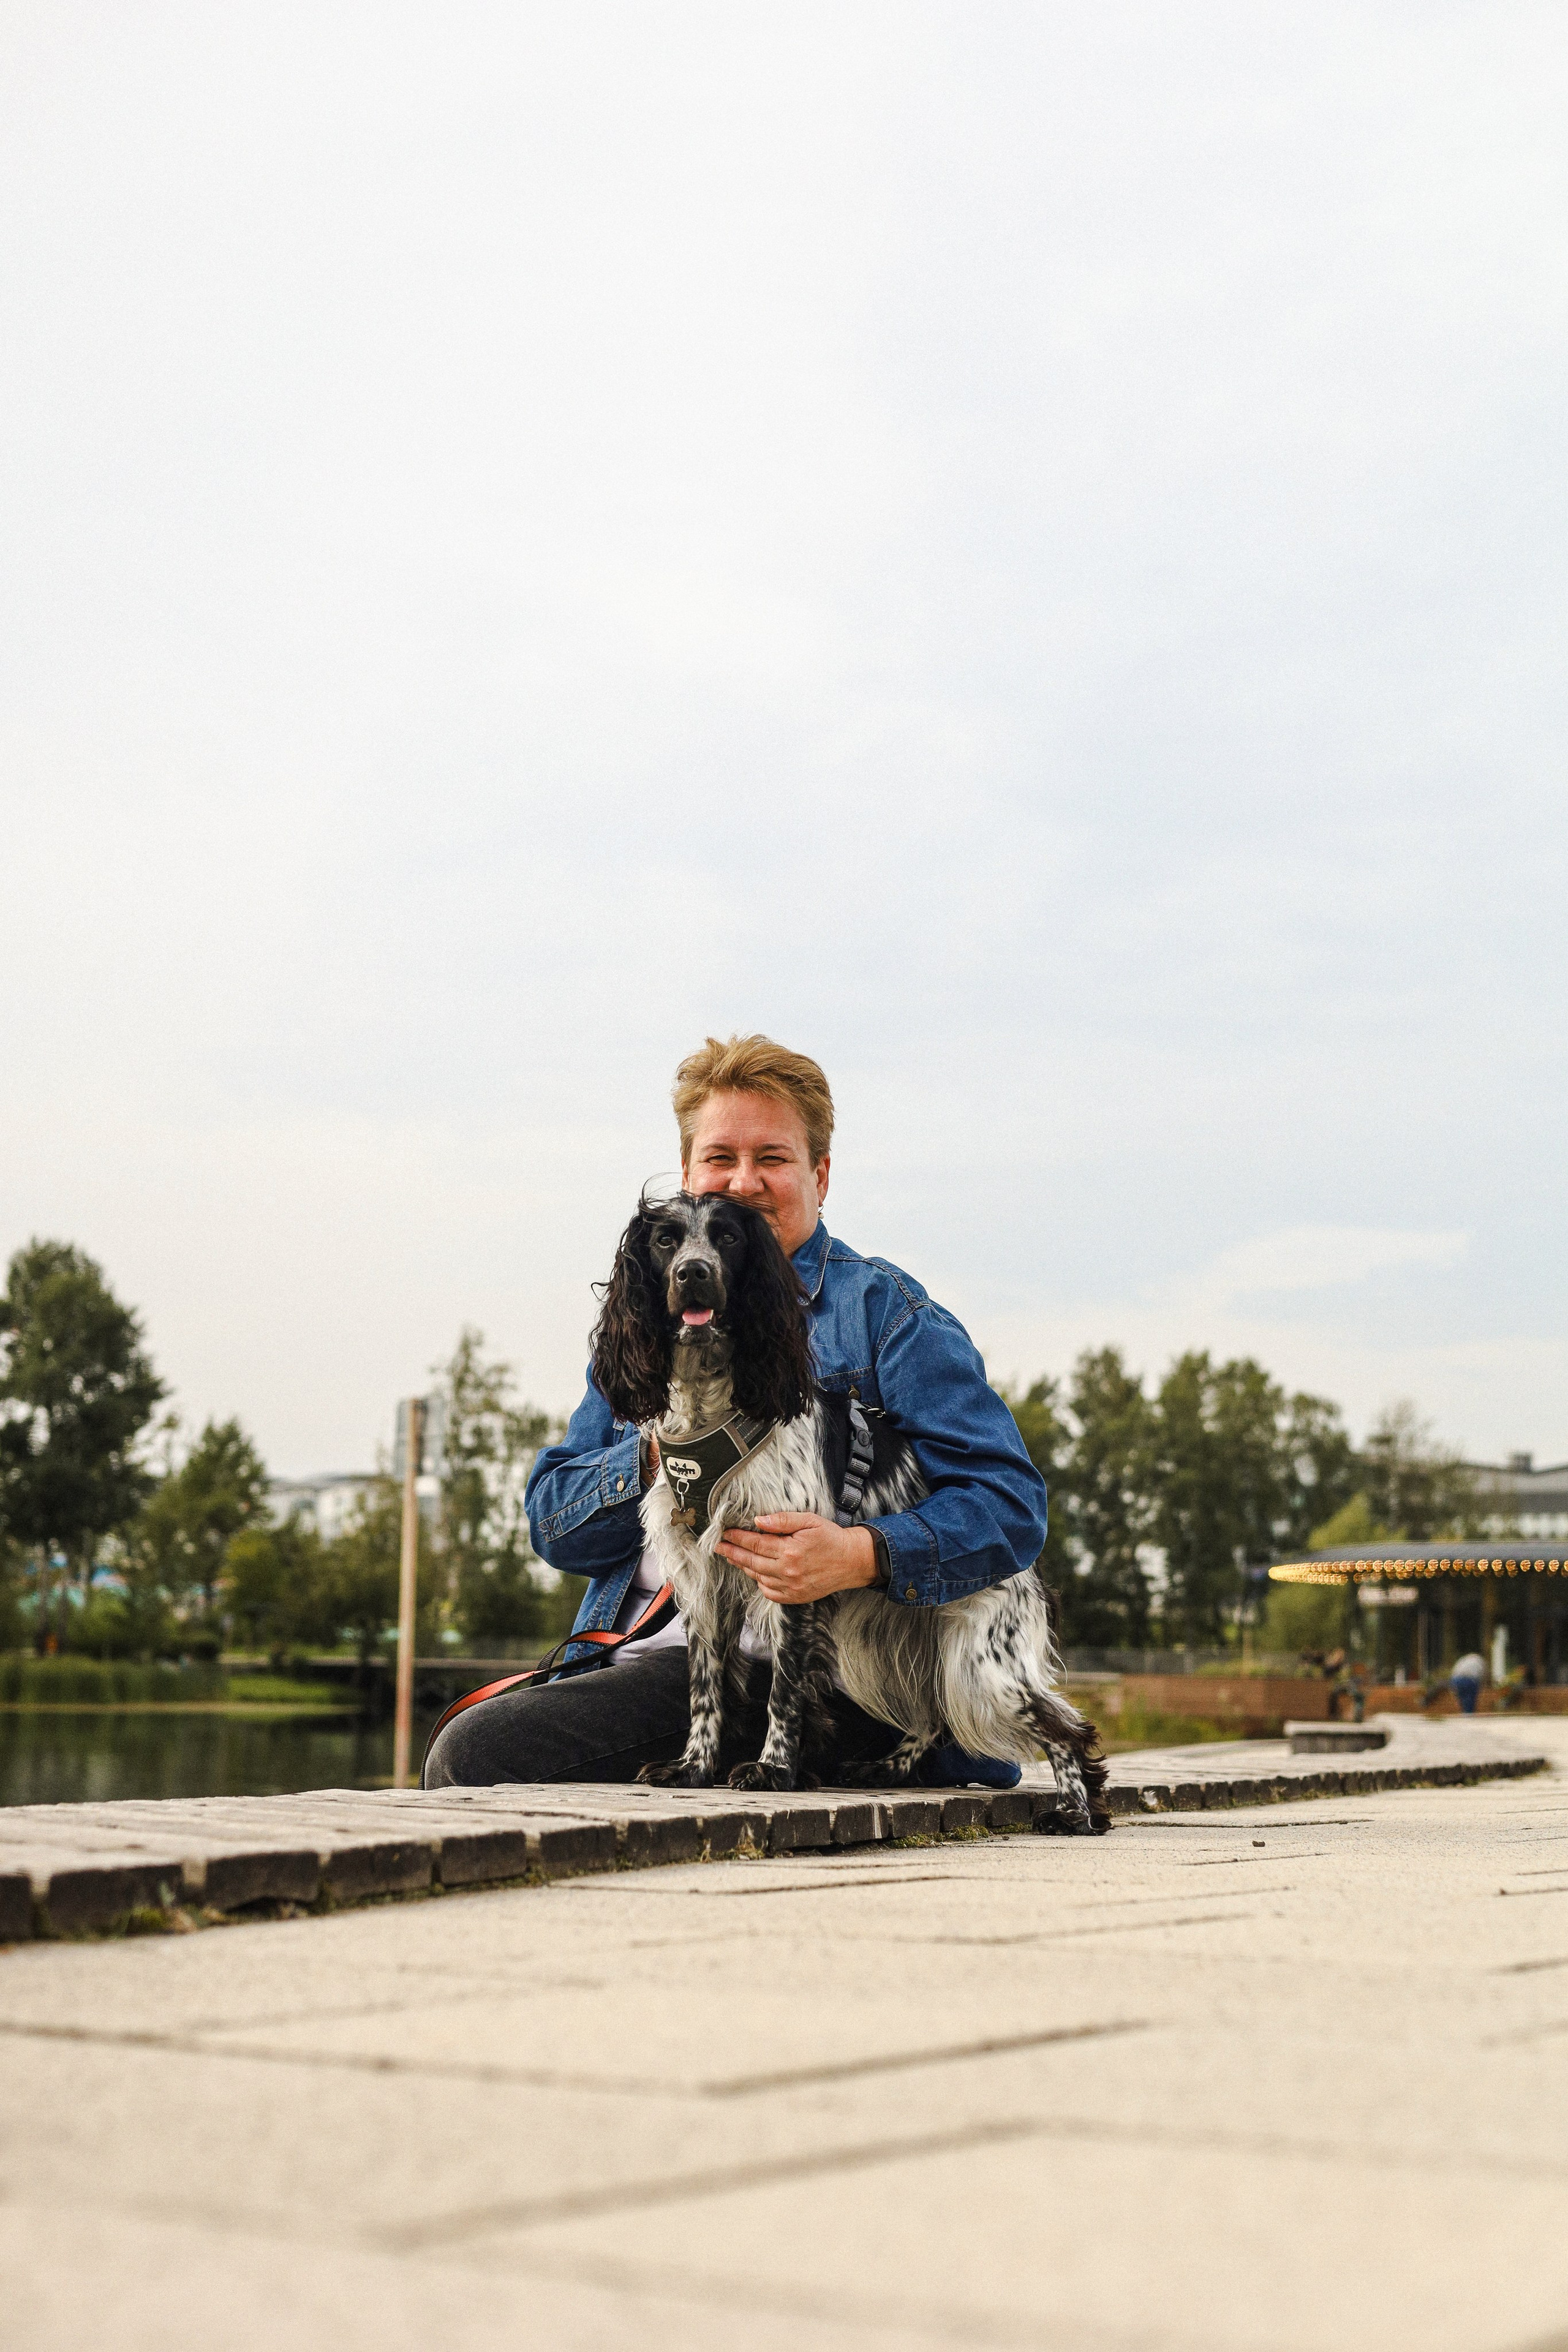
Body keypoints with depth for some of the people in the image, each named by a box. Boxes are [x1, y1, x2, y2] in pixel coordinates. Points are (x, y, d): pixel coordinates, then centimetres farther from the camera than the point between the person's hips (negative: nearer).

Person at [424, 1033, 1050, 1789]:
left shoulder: (883, 1313, 1)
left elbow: (1011, 1504, -10)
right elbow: (553, 1526, 14)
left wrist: (861, 1556, -28)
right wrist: (658, 1455, -7)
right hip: (638, 1649, 7)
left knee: (476, 1755, -20)